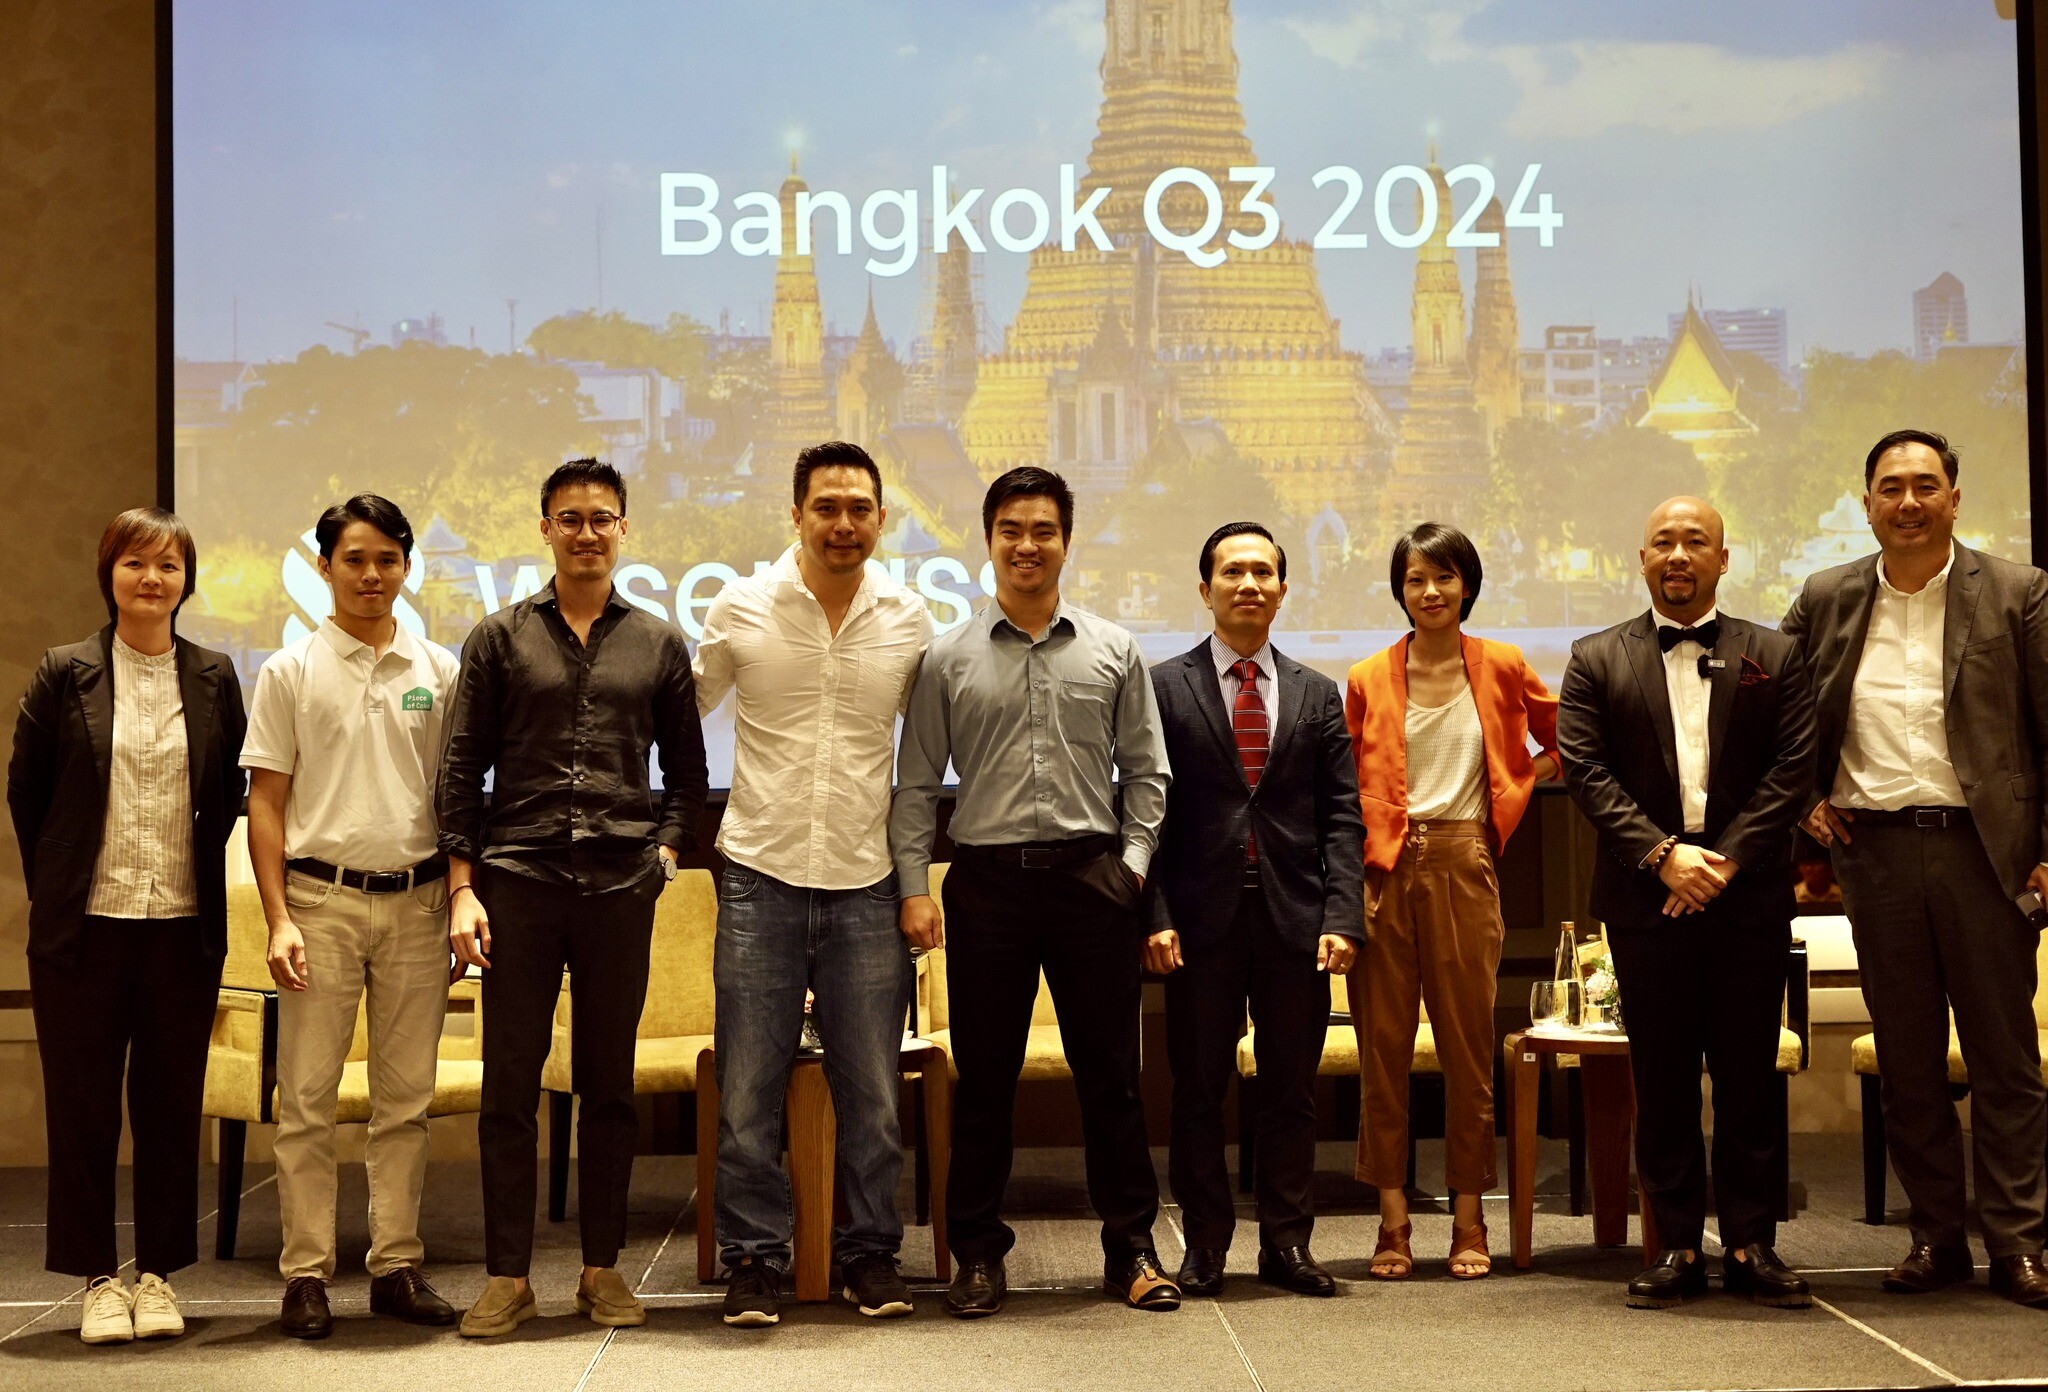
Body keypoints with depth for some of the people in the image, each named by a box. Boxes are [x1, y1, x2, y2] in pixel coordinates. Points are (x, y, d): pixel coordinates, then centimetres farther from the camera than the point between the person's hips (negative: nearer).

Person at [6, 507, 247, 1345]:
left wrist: (195, 874, 7)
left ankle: (159, 1274, 17)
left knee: (171, 1104, 6)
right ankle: (98, 1278, 15)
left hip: (184, 924, 1)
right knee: (83, 1106, 4)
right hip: (85, 925, -1)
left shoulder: (214, 679, 5)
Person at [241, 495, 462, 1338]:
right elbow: (266, 802, 1)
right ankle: (306, 1274, 6)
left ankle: (396, 1266, 14)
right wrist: (278, 919, -7)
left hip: (416, 899, 2)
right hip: (321, 896, -2)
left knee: (406, 1098, 6)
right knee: (307, 1097, -1)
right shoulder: (291, 672, 3)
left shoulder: (438, 671, 8)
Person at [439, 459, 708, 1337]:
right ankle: (507, 1277, 7)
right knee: (509, 1084, 0)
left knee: (609, 1084, 6)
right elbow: (462, 769, 5)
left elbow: (688, 770, 17)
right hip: (517, 879, -1)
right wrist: (462, 886, -2)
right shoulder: (501, 639, 7)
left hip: (620, 883, 1)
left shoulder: (658, 645, 12)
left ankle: (602, 1267, 15)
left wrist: (667, 848, 2)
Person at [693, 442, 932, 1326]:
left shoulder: (909, 619, 3)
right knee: (747, 1089, 2)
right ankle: (753, 1259, 14)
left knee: (871, 1089, 7)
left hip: (867, 881, 1)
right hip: (761, 877, -1)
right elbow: (682, 712, 12)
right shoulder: (740, 608, -1)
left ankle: (871, 1252, 21)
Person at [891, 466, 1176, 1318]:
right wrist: (913, 888, -2)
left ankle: (1130, 1247, 15)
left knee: (1110, 1073, 4)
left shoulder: (1113, 652, 9)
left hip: (1093, 879, 1)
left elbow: (1145, 772, 11)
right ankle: (979, 1253, 15)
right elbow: (917, 784, 6)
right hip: (989, 879, 0)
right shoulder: (948, 659, 6)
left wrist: (1133, 863, -1)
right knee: (984, 1077, 4)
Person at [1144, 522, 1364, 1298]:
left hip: (1295, 917, 2)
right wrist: (1156, 915, -9)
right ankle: (1205, 1247, 14)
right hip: (1202, 918, -2)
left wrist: (1341, 915, -4)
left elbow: (1341, 816, 7)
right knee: (1198, 1090, 4)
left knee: (1292, 1090, 6)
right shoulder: (1165, 687, 4)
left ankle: (1286, 1245, 16)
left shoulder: (1317, 696, 12)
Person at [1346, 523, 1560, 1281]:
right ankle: (1393, 1220, 7)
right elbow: (1348, 790, 7)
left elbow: (1563, 737, 19)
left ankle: (1469, 1219, 11)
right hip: (1385, 868, 1)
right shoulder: (1368, 679, 6)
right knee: (1383, 1041, 1)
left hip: (1464, 864, 0)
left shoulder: (1502, 667, 6)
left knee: (1470, 1042, 2)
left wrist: (1517, 787, 6)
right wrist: (1355, 878, -2)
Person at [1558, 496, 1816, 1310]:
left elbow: (1793, 769, 1)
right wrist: (1662, 854, -12)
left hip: (1748, 893, 0)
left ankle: (1751, 1245, 11)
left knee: (1750, 1075, 4)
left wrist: (1727, 856, -11)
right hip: (1647, 896, 0)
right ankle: (1677, 1247, 9)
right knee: (1662, 1079, 3)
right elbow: (1585, 771, -1)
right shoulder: (1597, 661, 8)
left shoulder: (1774, 657, 9)